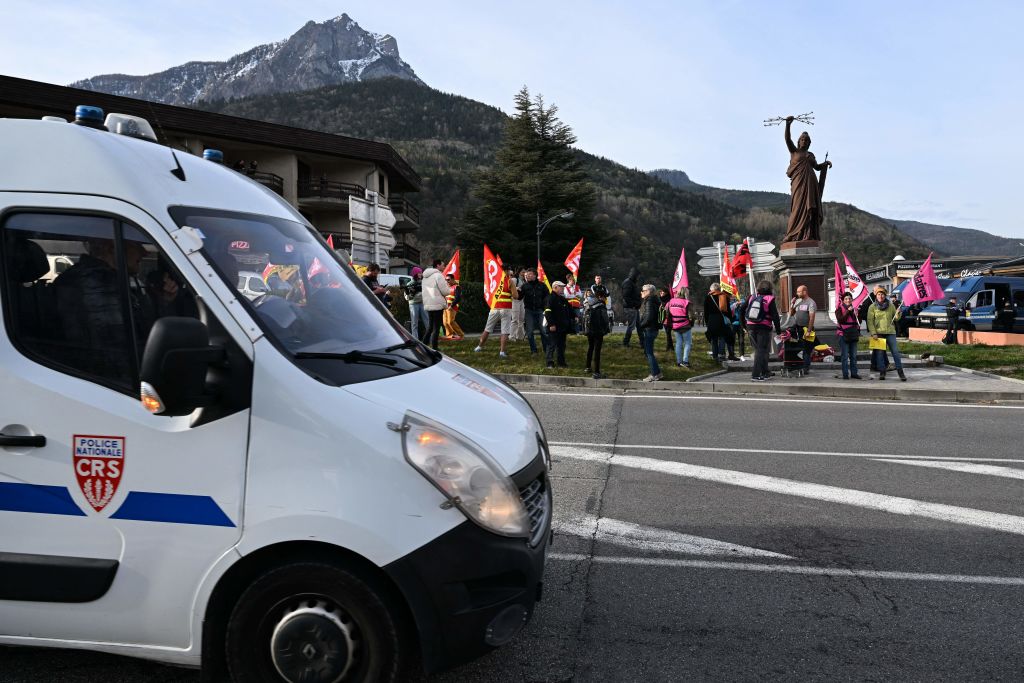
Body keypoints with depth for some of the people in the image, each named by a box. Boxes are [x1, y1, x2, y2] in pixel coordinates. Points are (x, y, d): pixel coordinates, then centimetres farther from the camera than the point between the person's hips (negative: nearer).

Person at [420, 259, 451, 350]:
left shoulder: (425, 276, 15)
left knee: (430, 326, 18)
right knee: (436, 327, -4)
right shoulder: (438, 275, -12)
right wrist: (448, 286, 7)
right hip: (438, 304, -8)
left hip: (427, 304, 8)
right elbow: (445, 291, -15)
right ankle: (434, 348, -4)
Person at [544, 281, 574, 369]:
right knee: (552, 345, -4)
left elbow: (569, 309, 26)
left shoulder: (563, 299, 16)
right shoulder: (551, 298, -12)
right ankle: (550, 363, 1)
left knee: (561, 345, 13)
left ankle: (561, 362, 21)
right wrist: (551, 324, -23)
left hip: (562, 326, 9)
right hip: (554, 327, -9)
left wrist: (574, 316, 10)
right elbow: (548, 312, -19)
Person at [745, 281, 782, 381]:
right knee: (762, 350, -2)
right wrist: (778, 330, 1)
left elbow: (742, 311, 9)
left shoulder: (751, 297, 6)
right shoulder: (770, 299, -6)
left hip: (751, 326, 5)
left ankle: (765, 372, 27)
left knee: (758, 349, 16)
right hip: (764, 327, -5)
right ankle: (756, 375, -9)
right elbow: (775, 316, -6)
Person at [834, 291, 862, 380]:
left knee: (853, 356, 8)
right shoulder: (839, 309, -1)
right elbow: (840, 320, -17)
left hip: (853, 335, 5)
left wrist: (858, 333, 13)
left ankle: (854, 373, 14)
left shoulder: (854, 309, 14)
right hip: (844, 335, -5)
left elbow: (858, 322, 22)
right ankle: (845, 374, -1)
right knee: (845, 356, -5)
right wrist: (848, 311, -21)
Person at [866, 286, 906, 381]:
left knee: (895, 352, -3)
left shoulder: (891, 305, 8)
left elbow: (896, 319, 13)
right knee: (879, 353, 1)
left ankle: (900, 372, 0)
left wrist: (898, 313, -10)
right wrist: (873, 333, -12)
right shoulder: (872, 307, 3)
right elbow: (870, 321, -2)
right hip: (878, 333, -1)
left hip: (890, 332, 1)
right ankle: (882, 372, 8)